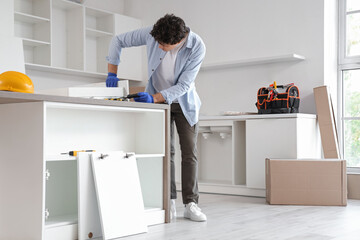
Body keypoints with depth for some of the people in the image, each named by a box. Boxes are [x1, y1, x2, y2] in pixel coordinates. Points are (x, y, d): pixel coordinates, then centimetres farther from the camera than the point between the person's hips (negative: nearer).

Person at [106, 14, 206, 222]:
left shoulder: (197, 47, -27)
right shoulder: (152, 34, -22)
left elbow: (183, 85, -26)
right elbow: (118, 41, -7)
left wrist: (154, 98, -36)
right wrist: (112, 72, -15)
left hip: (184, 102, -1)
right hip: (158, 99, 1)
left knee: (189, 153, -4)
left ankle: (191, 204, 0)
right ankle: (169, 203, 1)